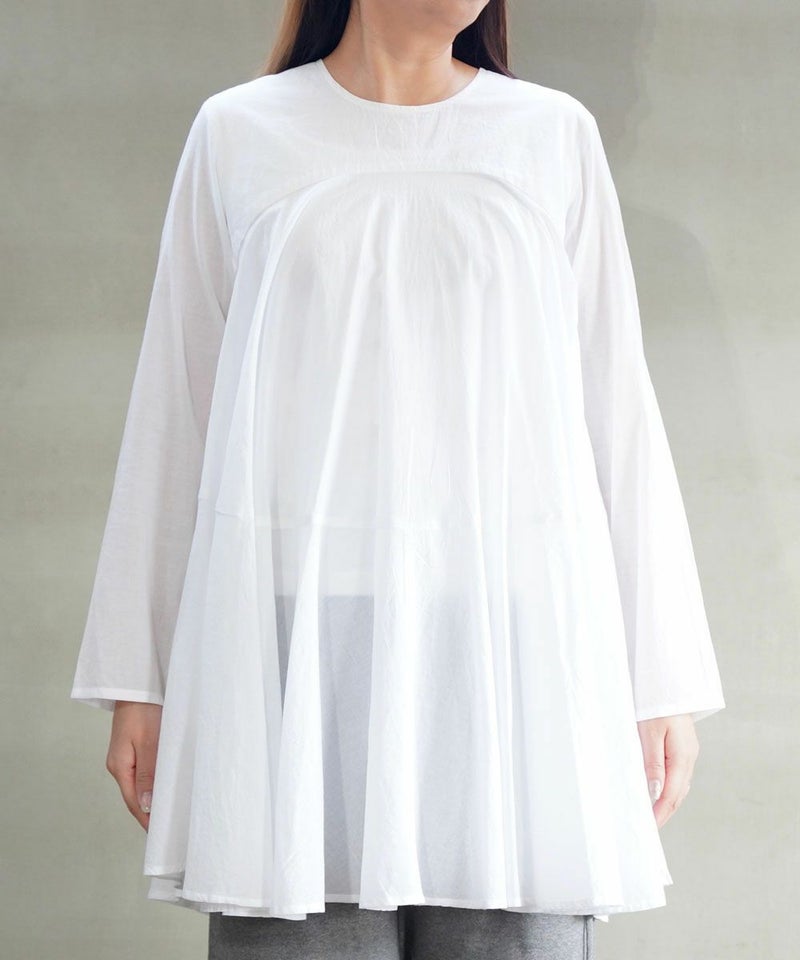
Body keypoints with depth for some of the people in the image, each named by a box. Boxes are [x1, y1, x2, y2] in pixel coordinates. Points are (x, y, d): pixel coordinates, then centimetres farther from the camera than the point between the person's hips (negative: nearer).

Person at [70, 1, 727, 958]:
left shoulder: (556, 135, 11)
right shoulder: (239, 134, 10)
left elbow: (617, 413, 9)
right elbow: (175, 412, 11)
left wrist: (660, 680, 5)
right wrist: (141, 678, 9)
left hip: (515, 640, 1)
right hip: (296, 639, 0)